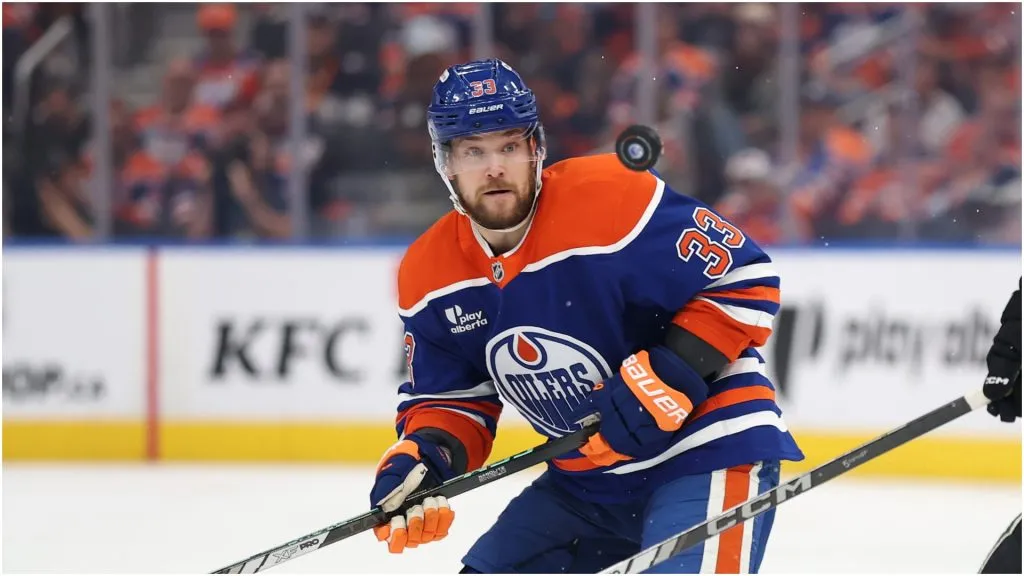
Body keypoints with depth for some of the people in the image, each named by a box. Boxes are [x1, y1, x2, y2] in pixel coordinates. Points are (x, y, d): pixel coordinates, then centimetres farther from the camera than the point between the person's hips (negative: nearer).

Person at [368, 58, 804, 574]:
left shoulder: (614, 200, -22)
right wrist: (421, 460, -11)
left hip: (707, 451, -8)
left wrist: (669, 377, -27)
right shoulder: (429, 278, -1)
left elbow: (746, 280, -18)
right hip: (586, 482, 8)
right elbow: (449, 397, 10)